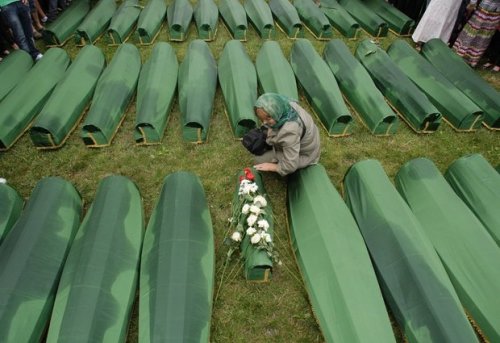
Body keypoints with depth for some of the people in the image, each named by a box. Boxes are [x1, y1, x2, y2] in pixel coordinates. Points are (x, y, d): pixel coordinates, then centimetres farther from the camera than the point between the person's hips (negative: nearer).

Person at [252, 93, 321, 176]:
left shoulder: (290, 132, -44)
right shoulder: (287, 105, -21)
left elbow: (290, 166, -34)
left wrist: (271, 167, -18)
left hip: (303, 156, -8)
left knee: (259, 160, -7)